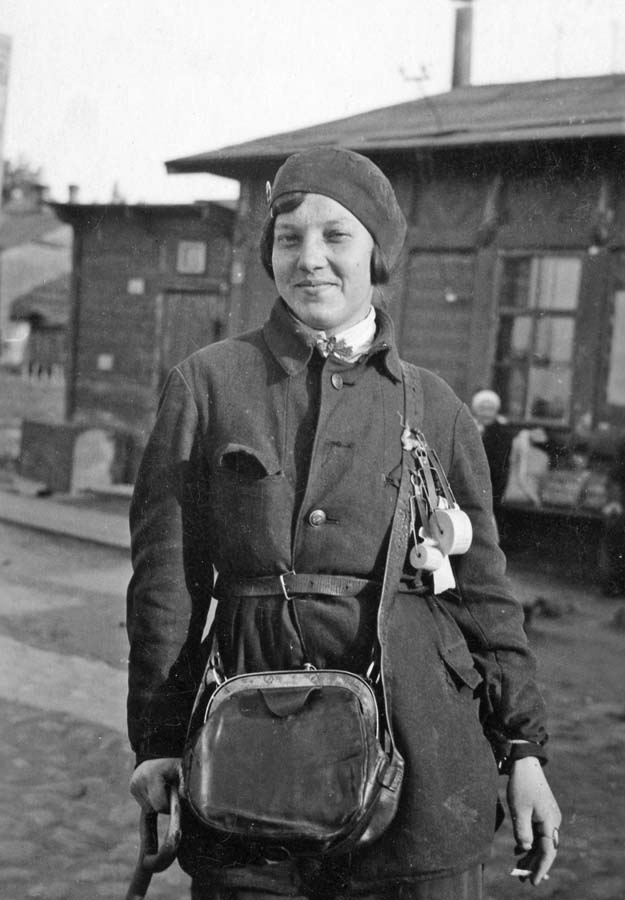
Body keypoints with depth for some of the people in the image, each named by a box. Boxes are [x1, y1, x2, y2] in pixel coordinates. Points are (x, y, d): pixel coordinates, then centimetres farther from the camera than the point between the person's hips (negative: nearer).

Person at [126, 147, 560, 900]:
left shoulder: (434, 406, 5)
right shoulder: (207, 382, 1)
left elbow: (481, 586, 9)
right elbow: (165, 575, 2)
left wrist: (523, 750, 7)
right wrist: (158, 742, 0)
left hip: (415, 737, 1)